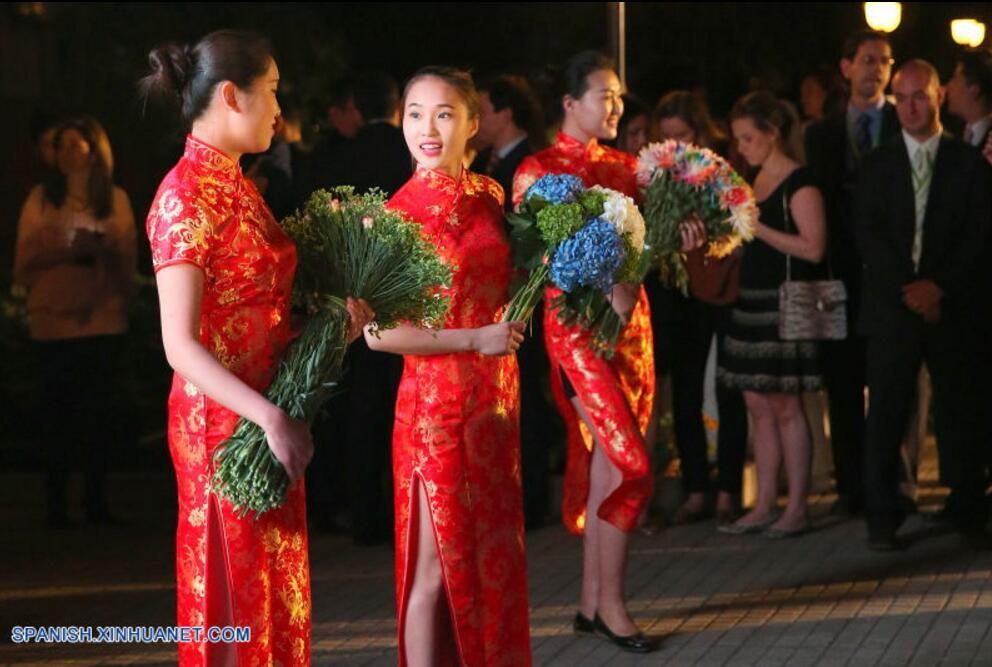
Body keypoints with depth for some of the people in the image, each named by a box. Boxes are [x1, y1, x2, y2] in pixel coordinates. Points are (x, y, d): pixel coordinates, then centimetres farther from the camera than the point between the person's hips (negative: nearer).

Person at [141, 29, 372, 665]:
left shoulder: (236, 185, 12)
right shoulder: (187, 196, -15)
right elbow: (181, 345, -20)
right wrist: (270, 418, -28)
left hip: (269, 411, 9)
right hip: (223, 422, -9)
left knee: (275, 587, 13)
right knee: (237, 594, 0)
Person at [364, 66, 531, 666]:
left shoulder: (489, 195, 5)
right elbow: (378, 332, -15)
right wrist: (475, 339, -17)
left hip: (495, 399, 6)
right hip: (434, 403, -5)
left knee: (494, 558, 11)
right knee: (437, 565, 2)